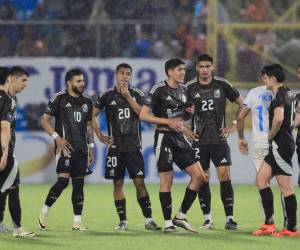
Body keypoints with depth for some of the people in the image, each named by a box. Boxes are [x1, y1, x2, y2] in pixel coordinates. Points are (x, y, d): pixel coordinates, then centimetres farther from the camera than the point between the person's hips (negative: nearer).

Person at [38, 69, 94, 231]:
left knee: (79, 184, 4)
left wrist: (91, 146, 14)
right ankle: (44, 212, 0)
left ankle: (77, 222, 7)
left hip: (81, 149, 6)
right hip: (65, 146, -6)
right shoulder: (59, 99, -3)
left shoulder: (87, 102, 15)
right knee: (63, 180, -16)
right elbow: (45, 120, -3)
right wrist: (57, 137, -14)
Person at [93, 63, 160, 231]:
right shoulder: (107, 96, 3)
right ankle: (123, 221, 7)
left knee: (140, 182, -6)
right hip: (115, 147, 1)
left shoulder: (137, 94, 4)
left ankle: (149, 220, -3)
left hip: (134, 146, -1)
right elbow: (93, 115, 11)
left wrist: (128, 97, -13)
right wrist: (99, 135, 3)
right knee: (118, 183, 2)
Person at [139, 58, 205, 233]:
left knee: (199, 176, -1)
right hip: (164, 138, -7)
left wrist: (189, 112, 2)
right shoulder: (159, 90, -10)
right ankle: (168, 222, 5)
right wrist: (169, 122, -17)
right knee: (167, 180, -4)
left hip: (179, 138, 7)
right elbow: (143, 115, -14)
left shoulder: (183, 89, 12)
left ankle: (181, 216, 8)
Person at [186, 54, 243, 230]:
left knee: (225, 176, -8)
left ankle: (230, 218, -5)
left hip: (219, 138, -1)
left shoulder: (222, 85, 0)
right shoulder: (190, 88, 1)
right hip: (199, 140, 1)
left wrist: (235, 124, 2)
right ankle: (207, 219, 9)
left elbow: (242, 103, 9)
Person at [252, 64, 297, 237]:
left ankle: (292, 228, -2)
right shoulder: (288, 93, 15)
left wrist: (271, 135, -16)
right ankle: (269, 224, 8)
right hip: (279, 146, 10)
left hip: (280, 144, -10)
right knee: (261, 180, 10)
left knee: (286, 187, -6)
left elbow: (278, 118, -31)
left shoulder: (279, 96, -15)